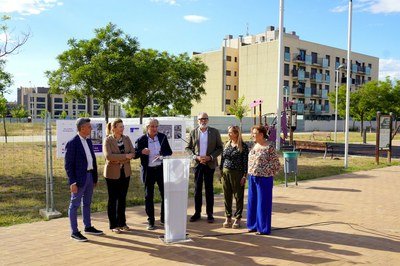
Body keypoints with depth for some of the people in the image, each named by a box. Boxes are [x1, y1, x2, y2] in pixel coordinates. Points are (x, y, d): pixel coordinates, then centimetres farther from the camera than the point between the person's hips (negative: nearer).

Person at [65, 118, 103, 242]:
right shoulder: (72, 143, -14)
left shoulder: (88, 141, 10)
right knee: (75, 204, 3)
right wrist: (72, 182, -18)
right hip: (79, 178, -8)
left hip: (90, 176, 8)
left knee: (87, 203, 18)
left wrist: (95, 177, 12)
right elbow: (68, 165, -15)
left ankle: (88, 227, 31)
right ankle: (74, 232, 11)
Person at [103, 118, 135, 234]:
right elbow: (108, 156, -22)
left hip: (125, 172, 5)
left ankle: (122, 222, 23)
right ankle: (113, 225, 14)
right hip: (113, 173, -4)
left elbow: (132, 154, -3)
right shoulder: (108, 140, -9)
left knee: (122, 198, 12)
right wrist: (125, 156, -19)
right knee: (113, 199, 5)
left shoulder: (126, 139, 5)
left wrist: (119, 159, -16)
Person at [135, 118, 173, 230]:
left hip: (161, 169, 2)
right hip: (148, 171, -2)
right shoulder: (141, 140, -3)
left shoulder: (162, 137, 4)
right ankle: (151, 222, 16)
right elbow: (134, 154, 0)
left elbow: (169, 152, 7)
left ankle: (164, 219, 22)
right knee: (148, 196, 5)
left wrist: (162, 156, -13)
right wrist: (141, 152, -20)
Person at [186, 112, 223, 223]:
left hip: (210, 164, -1)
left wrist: (210, 157, -12)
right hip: (197, 164, 1)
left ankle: (210, 214, 13)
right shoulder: (193, 132, 3)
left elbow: (220, 148, 1)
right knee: (197, 189, 6)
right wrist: (196, 157, -11)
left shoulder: (215, 132, 1)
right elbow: (187, 148, 4)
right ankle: (197, 213, 16)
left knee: (209, 189, 5)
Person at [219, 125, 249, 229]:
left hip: (237, 174, -5)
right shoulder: (227, 145, 9)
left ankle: (237, 218, 15)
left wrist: (244, 176, -11)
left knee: (238, 197, 4)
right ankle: (228, 218, 19)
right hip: (226, 173, 5)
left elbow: (245, 162, -7)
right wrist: (221, 172, 11)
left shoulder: (243, 146, -6)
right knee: (227, 196, 8)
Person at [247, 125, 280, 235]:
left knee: (263, 202, 3)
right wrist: (250, 174, 11)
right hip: (252, 178, 7)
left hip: (263, 178, -7)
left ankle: (263, 228, 15)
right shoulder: (255, 146, 10)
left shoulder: (269, 147, -13)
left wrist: (265, 173, -10)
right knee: (252, 201, 13)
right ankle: (254, 225, 26)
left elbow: (275, 164, -12)